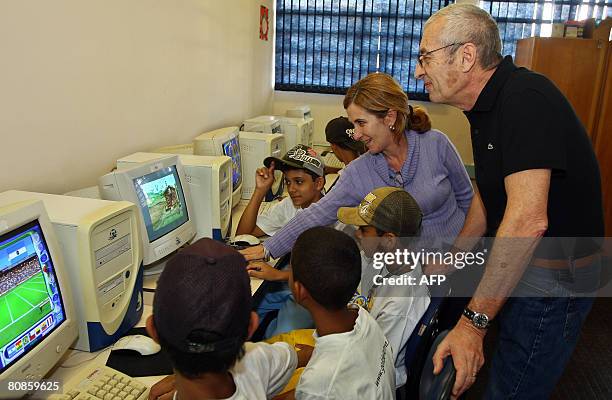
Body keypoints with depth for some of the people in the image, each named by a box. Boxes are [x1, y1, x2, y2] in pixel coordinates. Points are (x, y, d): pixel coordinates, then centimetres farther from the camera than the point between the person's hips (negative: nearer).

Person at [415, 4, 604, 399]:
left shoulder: (526, 99, -25)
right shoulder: (487, 106, 7)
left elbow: (528, 220, -34)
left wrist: (474, 321, -32)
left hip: (553, 278, -9)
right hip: (516, 267, 9)